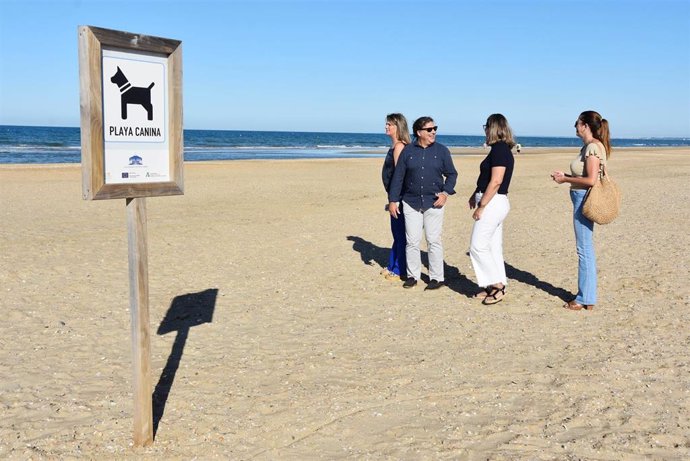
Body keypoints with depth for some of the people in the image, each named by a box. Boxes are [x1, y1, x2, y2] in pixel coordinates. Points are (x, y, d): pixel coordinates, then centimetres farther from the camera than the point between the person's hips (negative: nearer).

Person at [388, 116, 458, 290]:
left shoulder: (442, 151, 2)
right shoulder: (407, 151, 2)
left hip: (433, 202, -1)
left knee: (433, 241, 1)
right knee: (412, 241, 5)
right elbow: (398, 177, 4)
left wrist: (446, 193, -8)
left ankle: (437, 277, 10)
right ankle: (413, 275, 18)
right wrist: (393, 200, 1)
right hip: (411, 202, 1)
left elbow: (452, 174, 7)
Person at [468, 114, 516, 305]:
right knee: (493, 246, 12)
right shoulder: (503, 149, 14)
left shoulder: (499, 149, -16)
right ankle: (497, 285, 18)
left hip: (493, 203, -10)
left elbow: (496, 181, -22)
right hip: (496, 202, 10)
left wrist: (481, 206, -20)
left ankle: (496, 285, -2)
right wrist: (476, 194, 17)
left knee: (478, 246, -6)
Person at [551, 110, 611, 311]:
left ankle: (585, 299, 5)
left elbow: (591, 180, -22)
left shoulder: (593, 147, -16)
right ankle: (587, 295, 24)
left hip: (585, 199, -10)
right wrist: (565, 176, 10)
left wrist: (566, 179, -13)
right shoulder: (588, 146, 14)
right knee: (585, 249, 15)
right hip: (582, 198, 10)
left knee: (584, 249, -3)